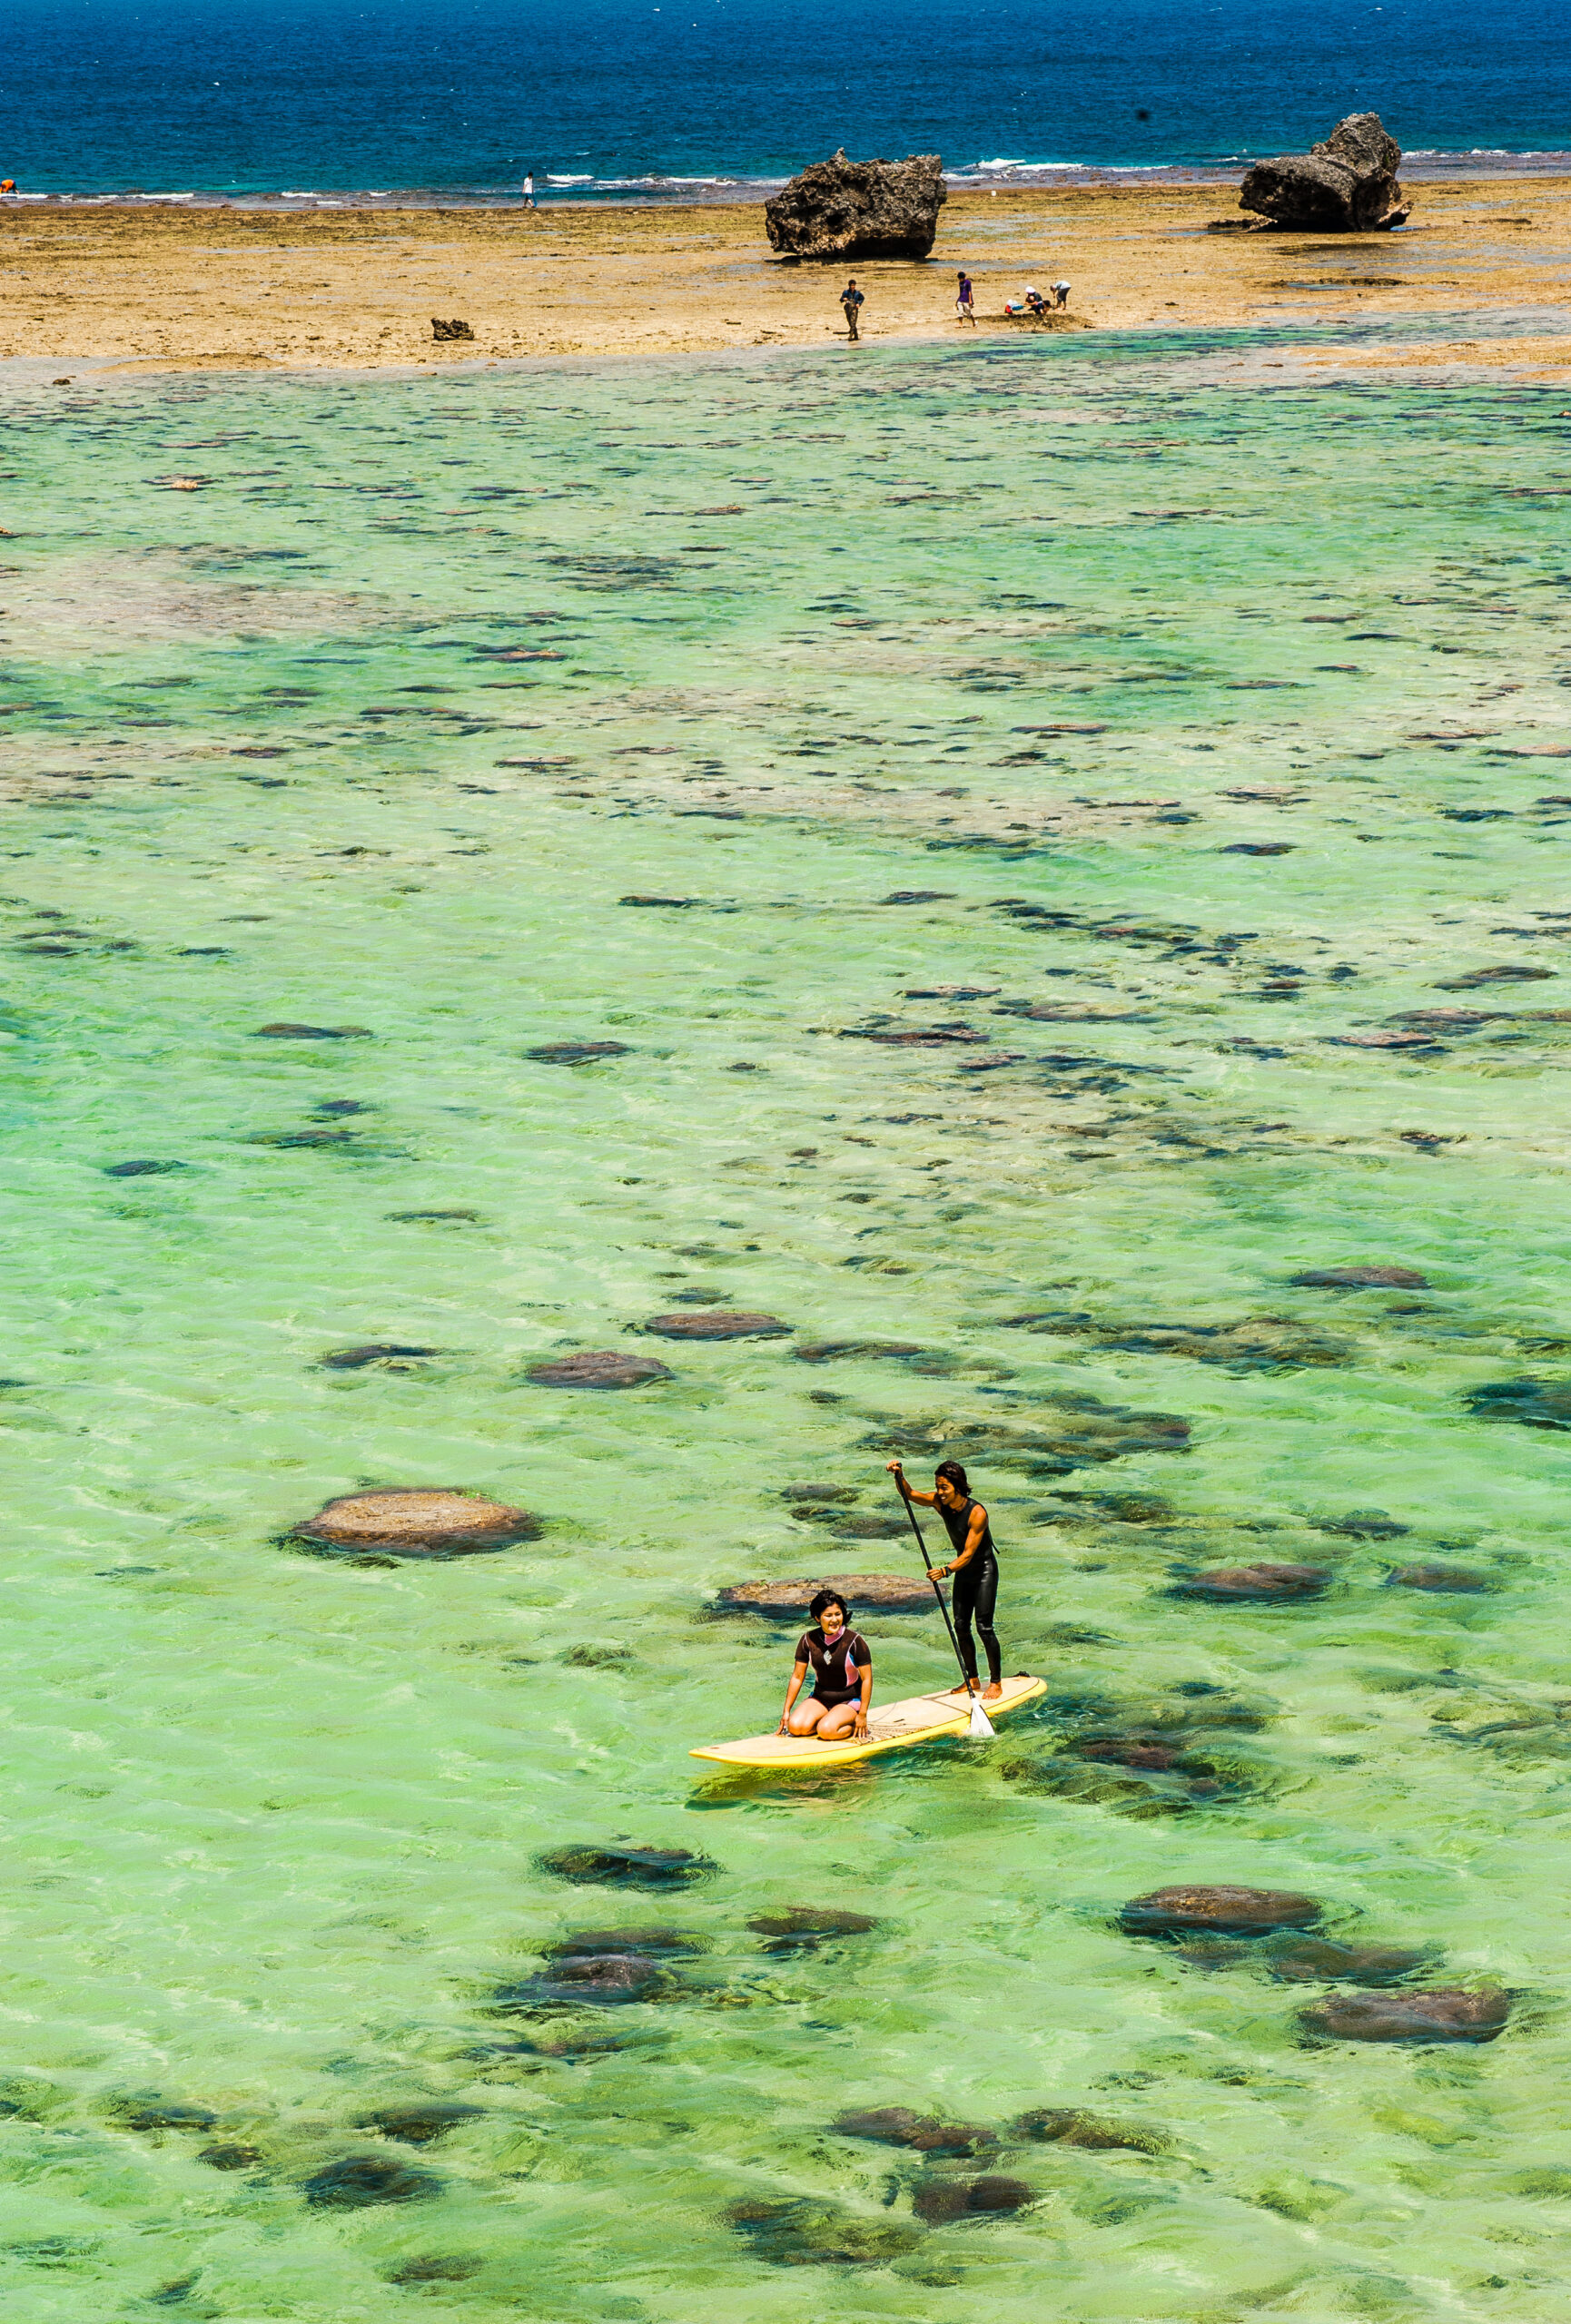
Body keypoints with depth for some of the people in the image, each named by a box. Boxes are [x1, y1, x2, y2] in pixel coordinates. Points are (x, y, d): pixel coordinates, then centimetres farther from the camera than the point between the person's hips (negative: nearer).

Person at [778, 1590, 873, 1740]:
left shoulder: (854, 1641, -15)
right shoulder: (808, 1640, -5)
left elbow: (867, 1679, -12)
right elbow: (797, 1676, 2)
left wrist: (862, 1715, -14)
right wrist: (786, 1711, 1)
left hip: (849, 1702, -4)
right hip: (819, 1699, 4)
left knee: (826, 1731, -31)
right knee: (795, 1726, -22)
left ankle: (853, 1726, 0)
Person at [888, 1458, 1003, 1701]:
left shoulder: (976, 1513, -29)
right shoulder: (940, 1503, -11)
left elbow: (968, 1554, -31)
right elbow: (910, 1495, -7)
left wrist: (946, 1570, -45)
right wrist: (899, 1476, -27)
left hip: (984, 1571, -7)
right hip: (963, 1572, 7)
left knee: (983, 1627, -9)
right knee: (961, 1626, 5)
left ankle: (996, 1683, 1)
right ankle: (972, 1680, 15)